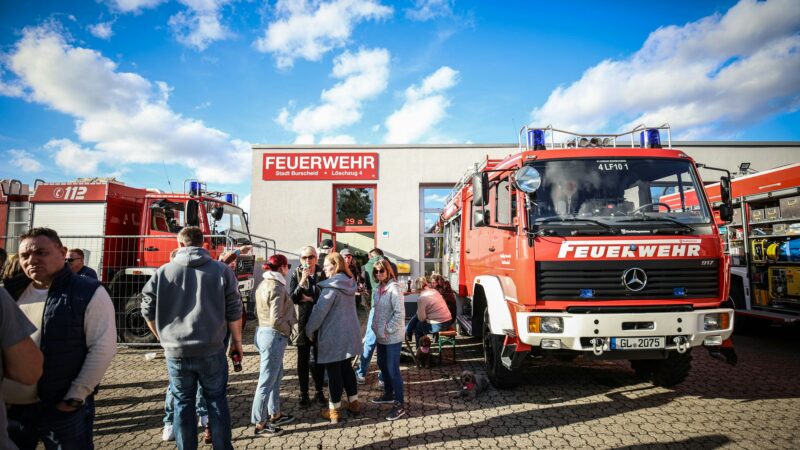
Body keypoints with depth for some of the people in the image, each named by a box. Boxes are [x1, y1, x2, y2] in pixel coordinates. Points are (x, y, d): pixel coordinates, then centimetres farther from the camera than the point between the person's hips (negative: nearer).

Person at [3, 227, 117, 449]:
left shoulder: (89, 293, -9)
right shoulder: (12, 292, 8)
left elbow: (102, 347, -13)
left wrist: (75, 398, -14)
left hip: (61, 408, -5)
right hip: (8, 407, 5)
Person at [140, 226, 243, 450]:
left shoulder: (163, 272, -1)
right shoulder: (222, 270, -3)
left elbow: (148, 311, 5)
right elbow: (234, 312, -2)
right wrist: (236, 341, 10)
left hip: (176, 351, 1)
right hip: (211, 350, 0)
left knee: (183, 402, 14)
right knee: (216, 399, 13)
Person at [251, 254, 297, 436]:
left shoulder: (263, 284, 8)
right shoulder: (277, 288, -20)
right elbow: (276, 320, -26)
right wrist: (288, 330, -9)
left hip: (263, 331, 10)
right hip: (274, 336, -10)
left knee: (276, 375, 21)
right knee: (267, 380, 1)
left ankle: (275, 414, 33)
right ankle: (260, 423, 12)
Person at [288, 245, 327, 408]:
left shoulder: (323, 274, 0)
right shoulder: (296, 275, 0)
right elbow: (292, 298, -9)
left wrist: (309, 298, -12)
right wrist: (302, 281, -20)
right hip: (302, 322, 0)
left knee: (319, 358, 10)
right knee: (303, 359, 8)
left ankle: (319, 392, 24)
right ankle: (304, 394, 19)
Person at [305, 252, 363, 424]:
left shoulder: (331, 287, -19)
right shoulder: (349, 284, 4)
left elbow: (320, 311, -18)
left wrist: (309, 329, -4)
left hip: (333, 336, -7)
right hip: (349, 335, 7)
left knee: (334, 372, 4)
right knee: (347, 368, 19)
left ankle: (334, 410, 14)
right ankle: (354, 403, 28)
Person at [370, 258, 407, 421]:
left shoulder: (394, 288, -18)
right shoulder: (378, 288, 7)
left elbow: (400, 313, -22)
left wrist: (388, 329, -19)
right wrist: (375, 327, 9)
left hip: (393, 337, -9)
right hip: (381, 335, 9)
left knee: (393, 369, -4)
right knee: (382, 365, 20)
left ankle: (400, 404, 7)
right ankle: (388, 394, 38)